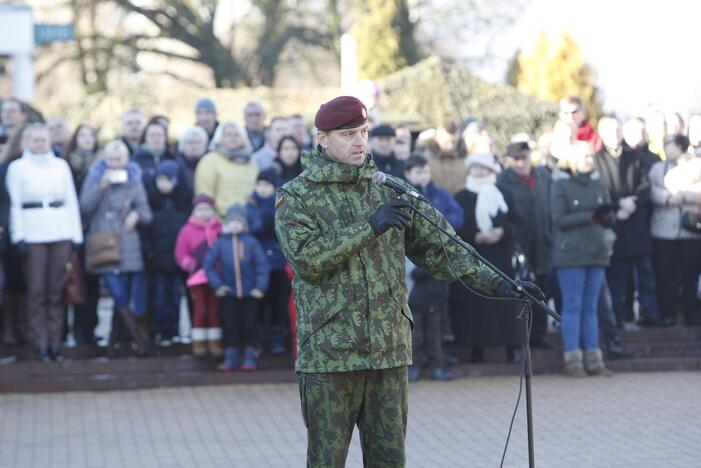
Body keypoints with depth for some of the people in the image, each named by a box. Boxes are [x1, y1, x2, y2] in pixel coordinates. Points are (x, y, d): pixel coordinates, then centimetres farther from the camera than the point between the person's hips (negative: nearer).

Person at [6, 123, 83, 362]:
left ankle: (55, 342, 8)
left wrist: (77, 235, 6)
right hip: (33, 233, -2)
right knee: (37, 292, -3)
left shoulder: (61, 165, 11)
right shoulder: (17, 167, 5)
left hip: (61, 232, 2)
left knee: (56, 291, 3)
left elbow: (72, 201, 12)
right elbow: (15, 204, 2)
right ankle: (41, 344, 0)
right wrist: (18, 236, -6)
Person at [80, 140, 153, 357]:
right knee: (119, 295, -13)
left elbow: (147, 214, 9)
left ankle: (113, 341, 11)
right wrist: (102, 186, -15)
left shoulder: (134, 181, 9)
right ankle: (140, 339, -9)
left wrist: (137, 214, -13)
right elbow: (85, 206, -6)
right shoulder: (94, 178, 5)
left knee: (122, 298, 0)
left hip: (128, 245, 2)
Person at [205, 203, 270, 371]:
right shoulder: (221, 243, 0)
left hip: (250, 293, -1)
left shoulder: (251, 242, -4)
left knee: (250, 325, 5)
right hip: (229, 293, 1)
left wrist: (260, 287, -10)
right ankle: (231, 357, 14)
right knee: (230, 326, 6)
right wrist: (217, 285, -5)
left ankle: (251, 357, 14)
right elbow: (209, 263, 2)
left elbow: (262, 264, -4)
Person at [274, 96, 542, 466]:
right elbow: (306, 258, -16)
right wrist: (369, 227, -20)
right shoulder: (295, 198, -1)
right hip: (329, 352, -4)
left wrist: (491, 281, -1)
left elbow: (436, 245, 10)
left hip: (390, 351, 4)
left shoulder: (389, 191, 11)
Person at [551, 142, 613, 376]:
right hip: (570, 254, -5)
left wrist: (607, 217, -13)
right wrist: (590, 216, -19)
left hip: (596, 252, 5)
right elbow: (559, 219, -12)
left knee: (590, 307, 8)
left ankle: (593, 358, 10)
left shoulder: (598, 183, 11)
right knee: (572, 306, -3)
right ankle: (572, 359, -1)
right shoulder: (561, 185, -4)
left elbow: (610, 219, 10)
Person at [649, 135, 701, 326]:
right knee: (665, 276, -2)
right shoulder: (658, 168, 16)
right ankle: (667, 314, 5)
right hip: (663, 230, 2)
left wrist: (679, 196, -7)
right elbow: (652, 192, 0)